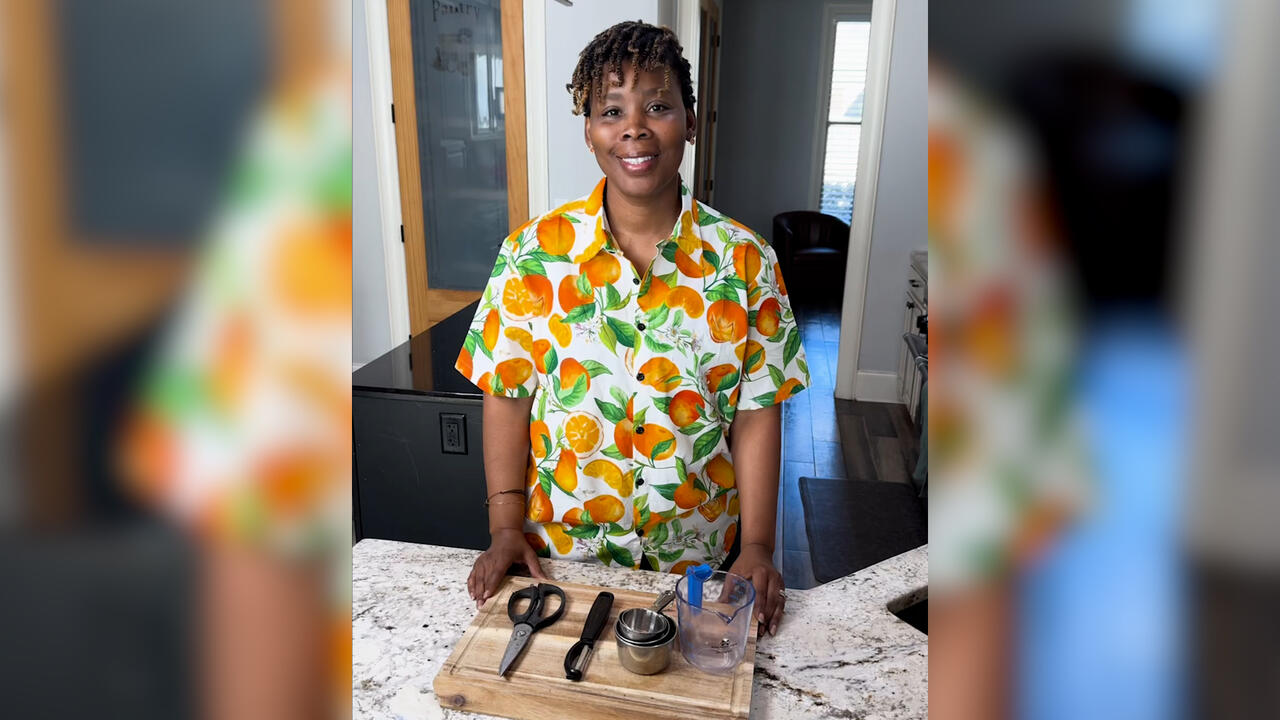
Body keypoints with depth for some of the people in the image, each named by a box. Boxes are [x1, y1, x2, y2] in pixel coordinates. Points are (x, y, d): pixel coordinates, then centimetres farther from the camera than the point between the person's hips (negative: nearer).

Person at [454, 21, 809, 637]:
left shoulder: (744, 259, -9)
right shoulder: (533, 253, -10)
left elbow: (756, 414, -7)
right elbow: (507, 397, -5)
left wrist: (757, 548, -9)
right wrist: (506, 528, -7)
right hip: (561, 555, 1)